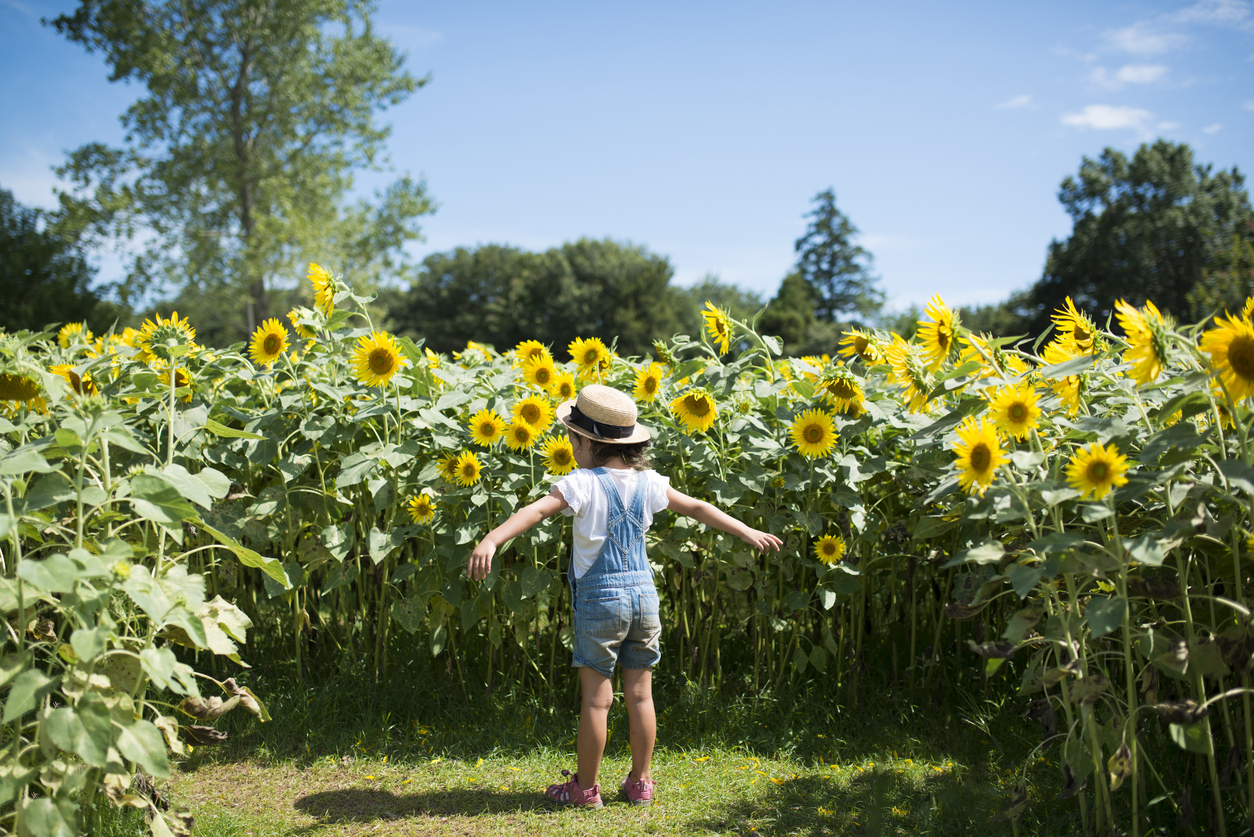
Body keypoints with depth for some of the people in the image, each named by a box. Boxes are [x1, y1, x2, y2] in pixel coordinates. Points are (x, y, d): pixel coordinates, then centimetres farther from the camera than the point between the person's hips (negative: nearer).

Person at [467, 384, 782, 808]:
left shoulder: (583, 483, -11)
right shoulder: (647, 482, 5)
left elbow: (536, 510, -25)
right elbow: (698, 508, 15)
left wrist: (491, 540, -35)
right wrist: (747, 532, 27)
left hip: (600, 598, -5)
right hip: (643, 594, 5)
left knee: (596, 698, 3)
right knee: (640, 694, 13)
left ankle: (586, 788, 14)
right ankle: (640, 784, 23)